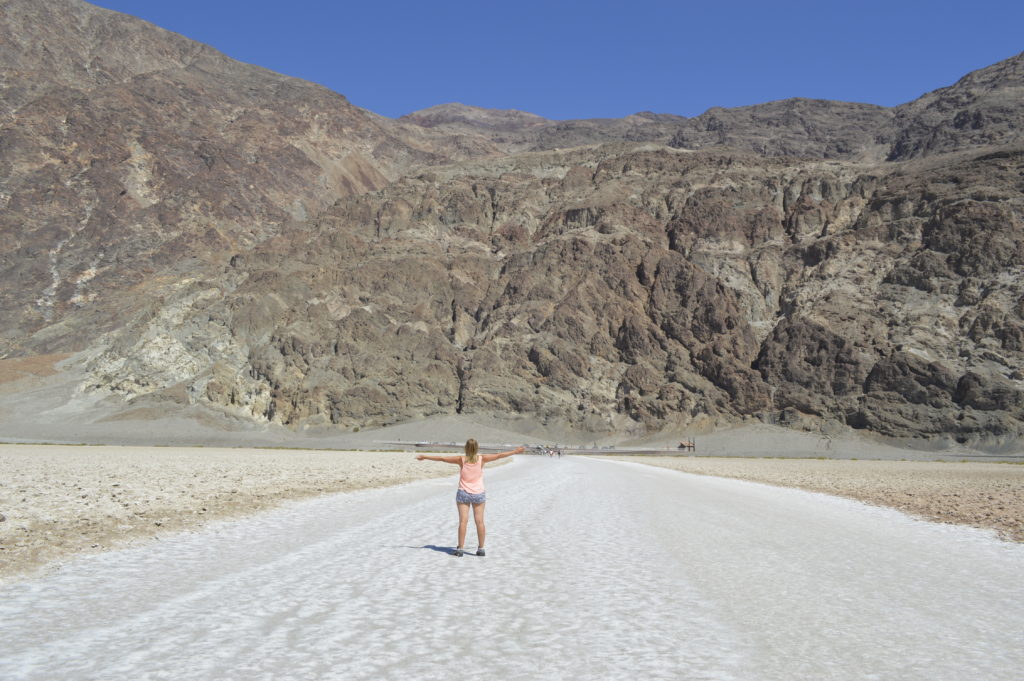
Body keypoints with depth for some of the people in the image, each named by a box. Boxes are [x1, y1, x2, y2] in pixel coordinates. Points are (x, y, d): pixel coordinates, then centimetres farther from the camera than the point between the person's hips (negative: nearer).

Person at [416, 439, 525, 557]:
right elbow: (499, 456, 1)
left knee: (463, 521, -1)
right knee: (479, 521, 5)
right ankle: (481, 548, 9)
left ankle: (460, 549, -1)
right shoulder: (482, 459, -7)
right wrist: (515, 451, 11)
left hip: (463, 493, -1)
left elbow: (442, 458, -2)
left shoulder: (461, 460, -8)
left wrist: (425, 457, 8)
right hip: (478, 494, 1)